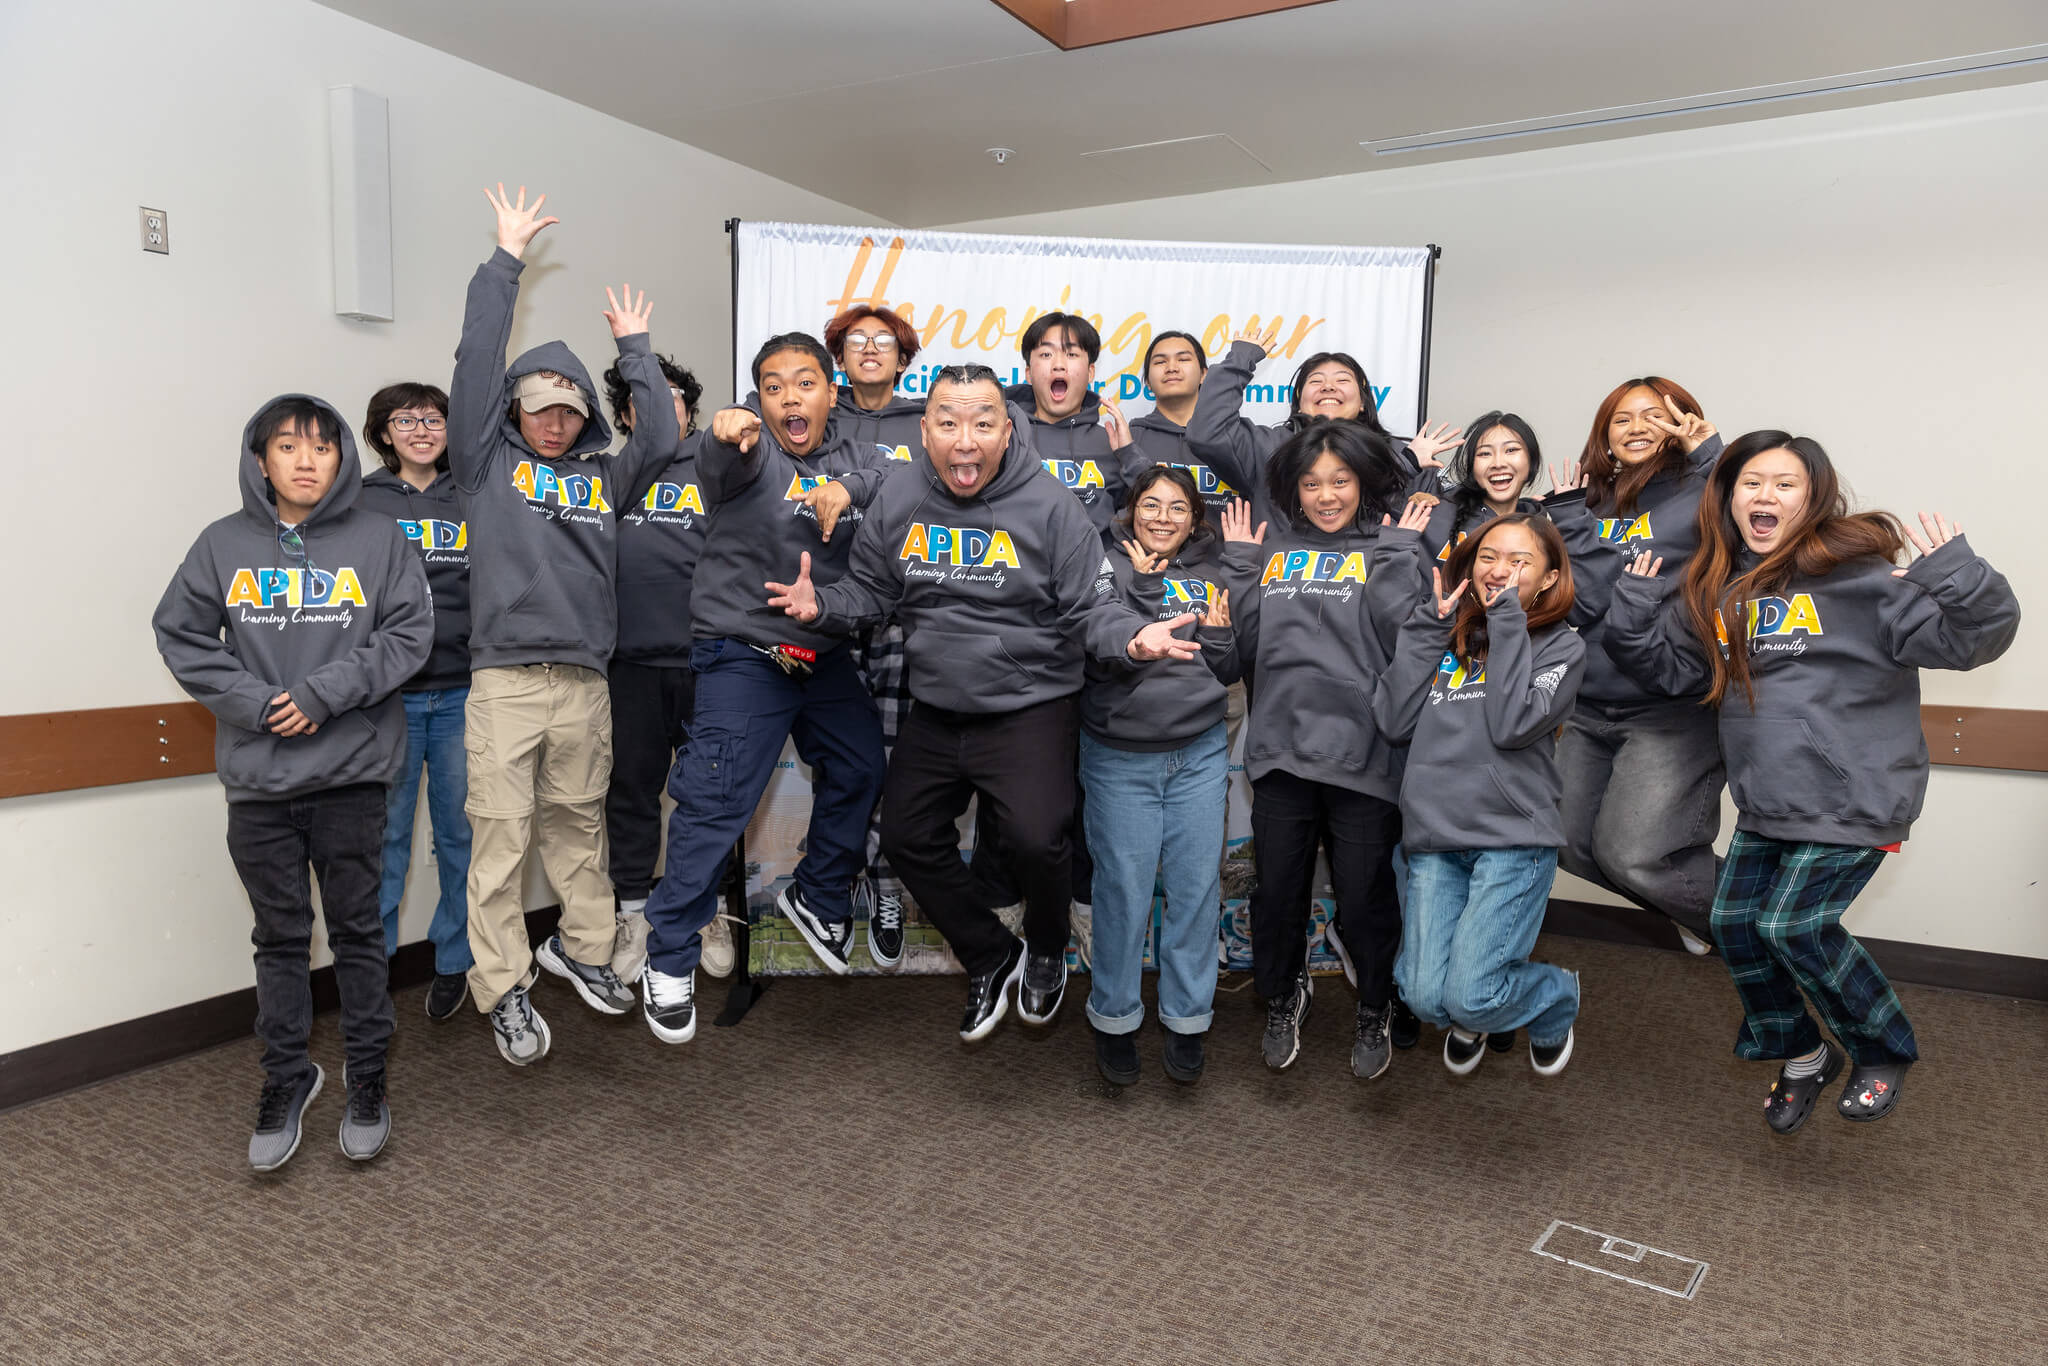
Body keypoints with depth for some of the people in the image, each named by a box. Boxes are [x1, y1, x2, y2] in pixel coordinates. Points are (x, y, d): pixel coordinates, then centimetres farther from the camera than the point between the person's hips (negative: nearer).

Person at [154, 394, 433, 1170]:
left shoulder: (378, 540, 0)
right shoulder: (224, 545, 4)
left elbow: (411, 634, -5)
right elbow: (179, 635, 4)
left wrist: (326, 692, -14)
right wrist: (252, 702, -9)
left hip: (352, 774, -1)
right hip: (258, 780, 2)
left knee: (357, 930, 9)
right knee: (280, 937, 11)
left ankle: (367, 1076, 24)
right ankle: (286, 1078, 27)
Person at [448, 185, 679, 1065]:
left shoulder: (603, 475, 16)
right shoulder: (487, 461, 7)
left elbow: (664, 438, 4)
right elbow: (476, 364, 0)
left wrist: (634, 348, 15)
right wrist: (505, 262, 3)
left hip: (585, 680, 3)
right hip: (504, 679, -3)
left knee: (579, 826, 14)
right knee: (500, 838, -2)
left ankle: (582, 948, 30)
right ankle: (504, 992, 7)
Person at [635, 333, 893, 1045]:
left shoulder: (848, 456, 7)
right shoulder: (750, 450, -11)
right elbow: (721, 466, -33)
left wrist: (849, 487, -24)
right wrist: (728, 438, -58)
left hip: (826, 654, 7)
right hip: (745, 656, -6)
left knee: (861, 771, 15)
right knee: (715, 806, -9)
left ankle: (818, 898, 37)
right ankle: (670, 958, 5)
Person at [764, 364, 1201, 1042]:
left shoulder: (1048, 504, -13)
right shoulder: (899, 498, -2)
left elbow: (1092, 609, -11)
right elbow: (870, 593, 8)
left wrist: (1132, 636, -31)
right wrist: (820, 606, -11)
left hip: (1028, 707, -5)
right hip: (935, 712, 5)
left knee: (1036, 840, -18)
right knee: (906, 836, 10)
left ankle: (1046, 949, 18)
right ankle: (992, 957, 32)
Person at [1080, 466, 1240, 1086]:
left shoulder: (1210, 576, 7)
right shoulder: (1111, 568, -3)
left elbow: (1230, 673, 10)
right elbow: (1102, 658, -14)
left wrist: (1219, 633, -9)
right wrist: (1145, 588, -15)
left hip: (1199, 755, 3)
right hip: (1120, 758, -3)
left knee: (1197, 885, 7)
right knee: (1123, 889, 2)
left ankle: (1186, 1018, 23)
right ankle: (1114, 1018, 20)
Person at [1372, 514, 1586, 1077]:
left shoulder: (1561, 646, 6)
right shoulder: (1442, 636, 14)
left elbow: (1512, 725, -12)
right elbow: (1394, 721, 0)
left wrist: (1508, 621, -6)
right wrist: (1429, 625, 1)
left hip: (1513, 839, -3)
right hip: (1432, 839, 3)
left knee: (1470, 998, -12)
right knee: (1425, 996, -8)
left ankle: (1558, 998, 23)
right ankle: (1471, 1019, 31)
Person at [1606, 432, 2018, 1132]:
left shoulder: (1856, 573, -11)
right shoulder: (1712, 588, 7)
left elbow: (1967, 636, -13)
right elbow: (1668, 662, 15)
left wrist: (1956, 575, -30)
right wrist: (1635, 604, 1)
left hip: (1853, 795, -6)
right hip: (1765, 799, 7)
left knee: (1791, 925, -9)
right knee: (1734, 921, 5)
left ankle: (1885, 1052, 19)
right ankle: (1802, 1055, 30)